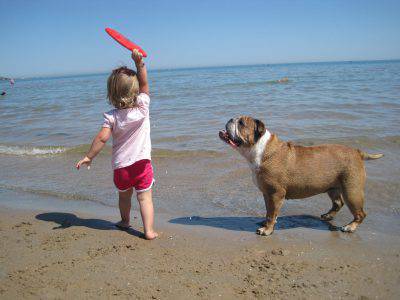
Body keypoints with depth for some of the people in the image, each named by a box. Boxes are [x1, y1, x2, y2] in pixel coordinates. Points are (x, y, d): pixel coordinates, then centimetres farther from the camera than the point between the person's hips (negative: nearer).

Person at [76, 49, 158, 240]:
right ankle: (149, 230, 0)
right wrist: (139, 62, -5)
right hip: (142, 163, -1)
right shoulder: (142, 106, -11)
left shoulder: (111, 116, -12)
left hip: (120, 166, 1)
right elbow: (144, 83, -1)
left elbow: (102, 138, -19)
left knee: (124, 195, 23)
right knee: (145, 197, 4)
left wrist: (88, 157, -10)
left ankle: (125, 221, 44)